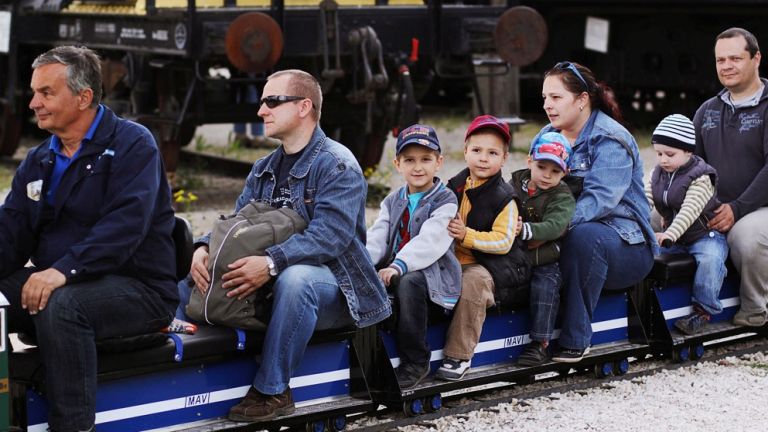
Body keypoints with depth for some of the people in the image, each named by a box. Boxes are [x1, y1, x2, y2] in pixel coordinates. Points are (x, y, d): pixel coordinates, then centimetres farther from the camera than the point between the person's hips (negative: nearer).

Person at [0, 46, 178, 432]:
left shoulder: (132, 145, -7)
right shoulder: (38, 161, 16)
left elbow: (125, 225, -22)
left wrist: (63, 271, -33)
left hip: (140, 289, -7)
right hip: (56, 284, 7)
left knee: (60, 305, -34)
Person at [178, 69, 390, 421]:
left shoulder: (337, 164, -12)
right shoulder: (264, 169, 15)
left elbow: (330, 235, -25)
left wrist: (271, 263, -39)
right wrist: (203, 247, -14)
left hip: (330, 281, -8)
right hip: (268, 285, 8)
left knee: (294, 279, -41)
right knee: (189, 278, -1)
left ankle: (272, 390, -30)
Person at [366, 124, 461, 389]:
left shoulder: (444, 201, -3)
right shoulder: (393, 201, 18)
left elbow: (430, 241, -18)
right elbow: (377, 238, 5)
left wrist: (398, 267, -31)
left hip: (433, 271, -6)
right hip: (395, 270, 6)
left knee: (407, 282, -36)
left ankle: (415, 362, -25)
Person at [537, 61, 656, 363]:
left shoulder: (611, 140, -11)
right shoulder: (548, 136, 12)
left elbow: (599, 199, -25)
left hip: (627, 245, -6)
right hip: (571, 236, 6)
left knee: (583, 236, -39)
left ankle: (574, 340, -31)